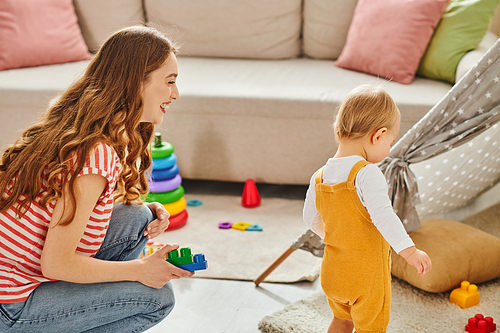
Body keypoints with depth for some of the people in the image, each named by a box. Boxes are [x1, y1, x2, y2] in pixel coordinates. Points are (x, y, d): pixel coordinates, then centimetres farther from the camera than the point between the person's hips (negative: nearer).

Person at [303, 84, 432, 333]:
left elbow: (310, 219, 9)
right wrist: (409, 250, -41)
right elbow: (382, 214, -37)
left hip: (333, 273, 6)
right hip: (366, 277, -6)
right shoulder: (367, 174, -25)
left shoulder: (319, 177, -3)